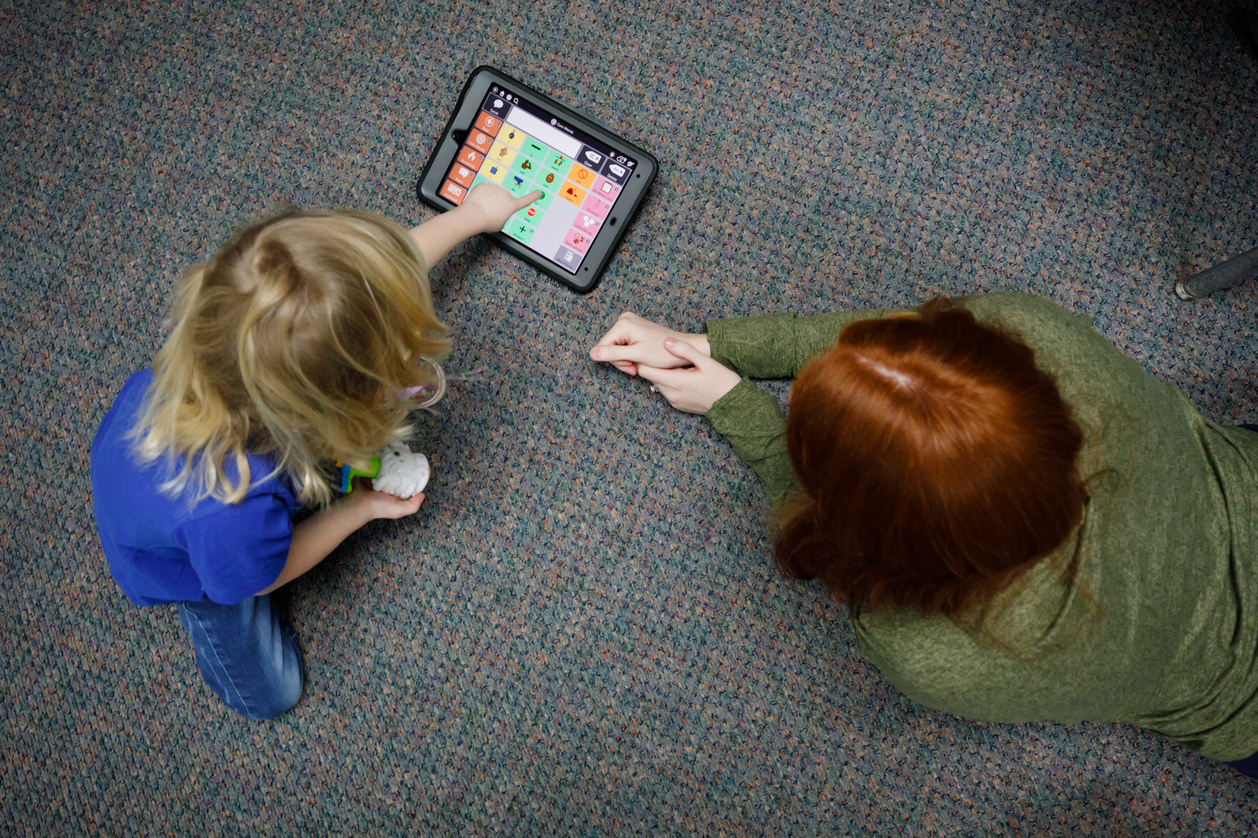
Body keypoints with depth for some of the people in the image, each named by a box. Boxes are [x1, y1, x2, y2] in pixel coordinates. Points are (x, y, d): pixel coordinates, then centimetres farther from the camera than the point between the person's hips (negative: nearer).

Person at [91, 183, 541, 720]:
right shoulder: (233, 518, -52)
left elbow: (390, 267, -18)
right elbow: (261, 577, -22)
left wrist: (471, 216, -4)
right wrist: (361, 509, -12)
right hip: (186, 565, -4)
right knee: (267, 694, 15)